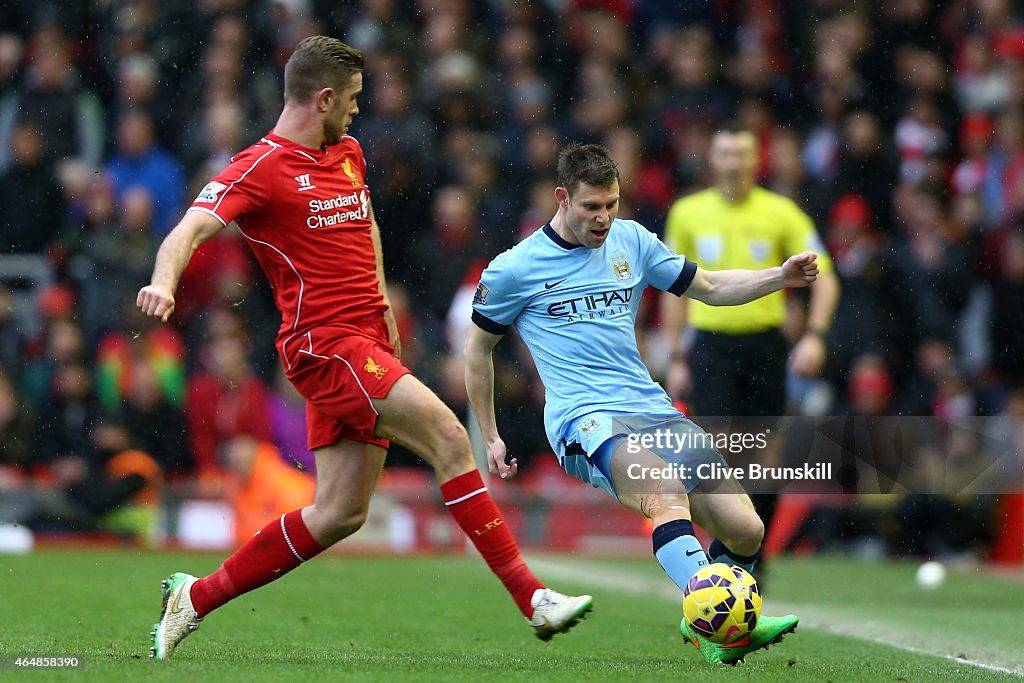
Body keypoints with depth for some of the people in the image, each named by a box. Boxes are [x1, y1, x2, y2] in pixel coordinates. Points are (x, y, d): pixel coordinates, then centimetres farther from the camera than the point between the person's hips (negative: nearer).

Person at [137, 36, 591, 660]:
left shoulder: (348, 154, 17)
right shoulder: (261, 168, -9)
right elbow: (192, 228, -22)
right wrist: (164, 281, -42)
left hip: (364, 339, 9)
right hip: (325, 343, -9)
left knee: (340, 514, 6)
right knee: (449, 438, -20)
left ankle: (196, 597, 17)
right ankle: (531, 596, -21)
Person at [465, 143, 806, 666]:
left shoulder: (630, 240, 14)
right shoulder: (514, 269, 2)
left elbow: (709, 288, 22)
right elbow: (478, 348, 16)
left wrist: (781, 277, 5)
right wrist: (489, 439, 18)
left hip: (653, 409, 6)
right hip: (584, 421, -6)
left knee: (746, 531, -8)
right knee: (667, 491, -37)